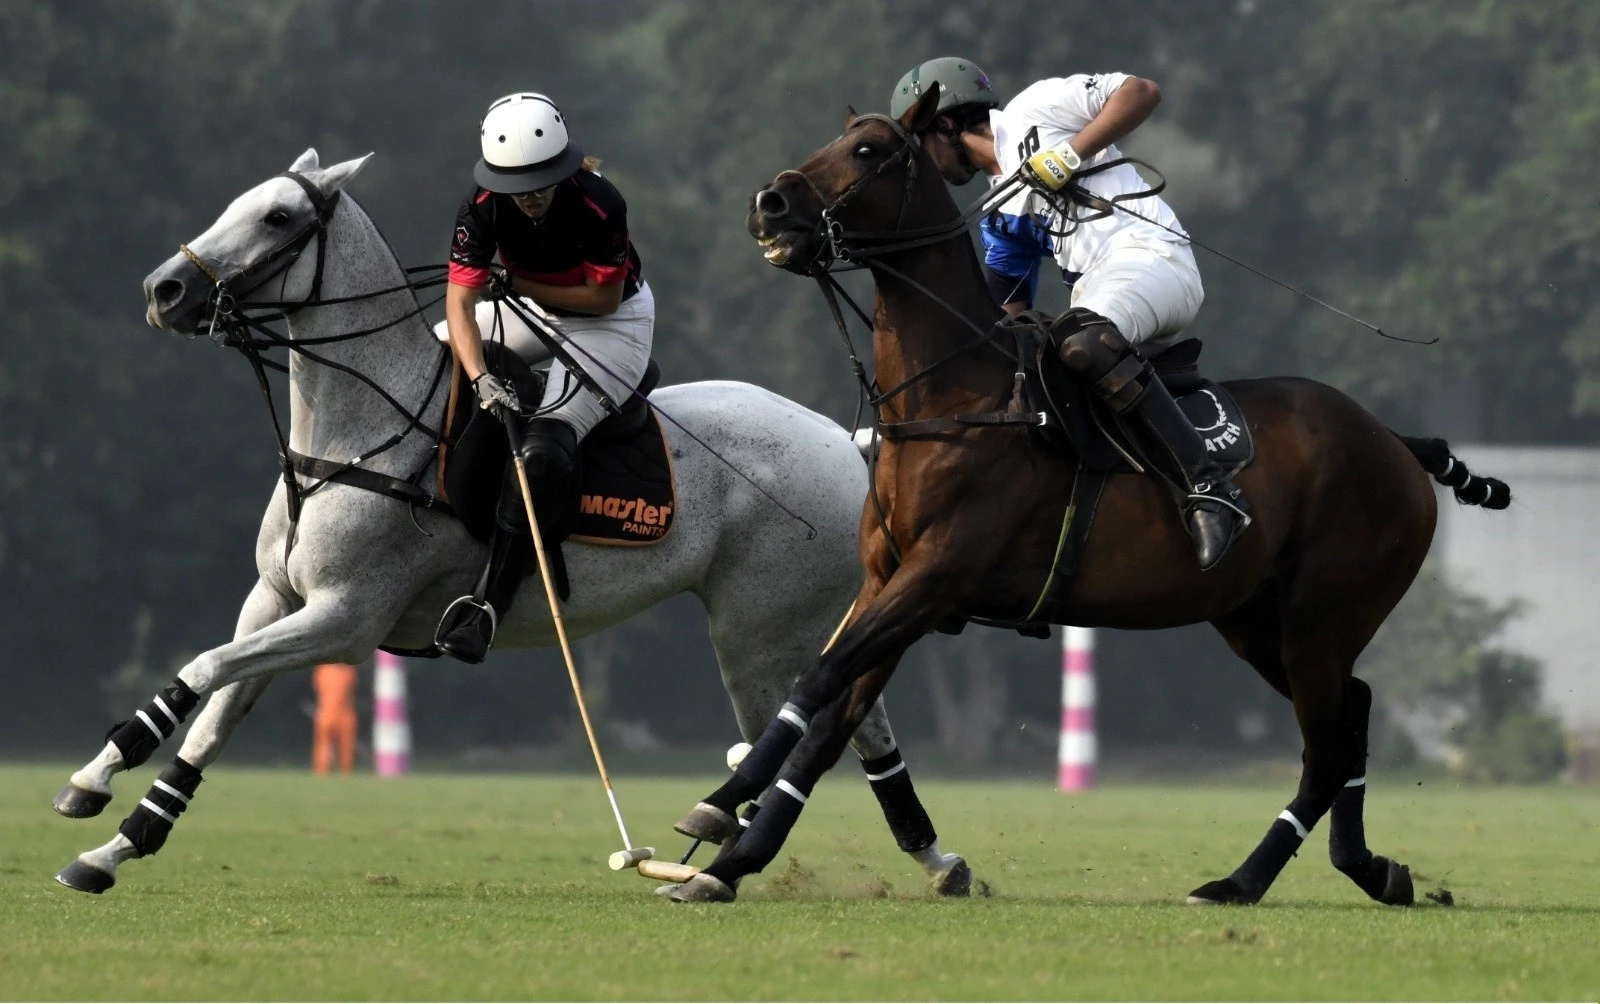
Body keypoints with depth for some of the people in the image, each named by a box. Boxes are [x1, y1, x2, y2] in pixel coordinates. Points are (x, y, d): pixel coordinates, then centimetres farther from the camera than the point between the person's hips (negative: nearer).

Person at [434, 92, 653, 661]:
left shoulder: (599, 205, -31)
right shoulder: (483, 208, -21)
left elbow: (604, 296, -20)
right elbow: (460, 302, -25)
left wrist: (519, 286, -21)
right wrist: (481, 380, -40)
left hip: (616, 321, -6)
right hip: (536, 310, 6)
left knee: (542, 449, -24)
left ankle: (491, 604, -25)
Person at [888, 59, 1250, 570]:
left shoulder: (1033, 112, 7)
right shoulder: (1001, 216, 28)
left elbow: (1142, 92, -2)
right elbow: (1004, 316, 25)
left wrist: (1070, 155, -9)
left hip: (1149, 254, -10)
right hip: (1096, 294, 10)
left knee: (1085, 344, -37)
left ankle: (1208, 490, -40)